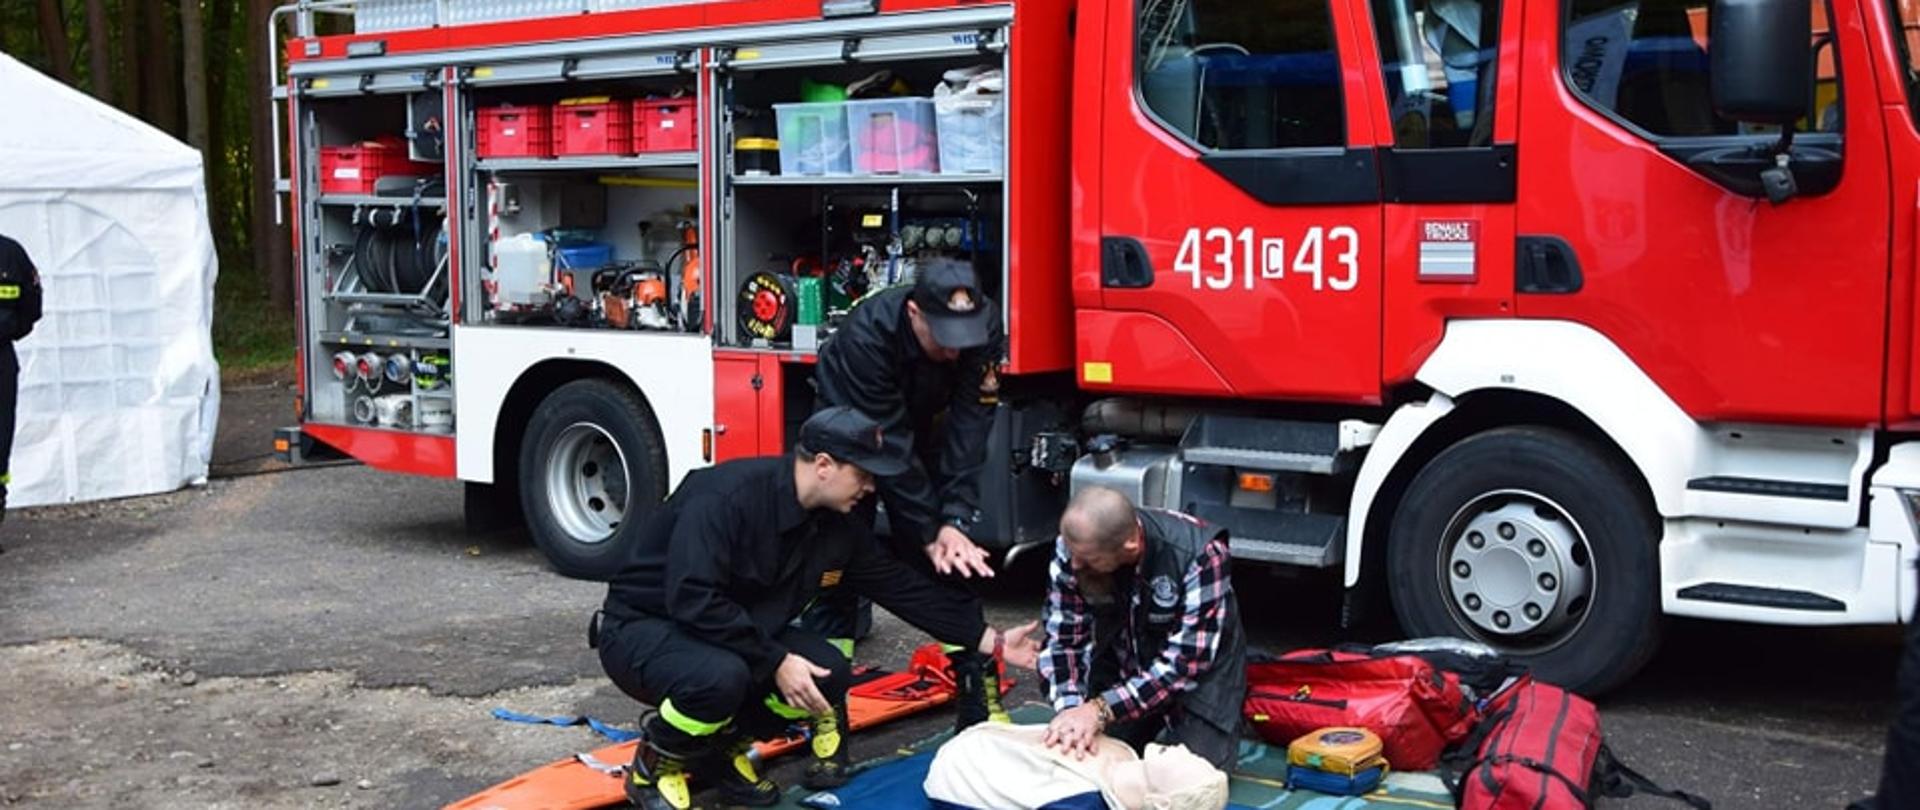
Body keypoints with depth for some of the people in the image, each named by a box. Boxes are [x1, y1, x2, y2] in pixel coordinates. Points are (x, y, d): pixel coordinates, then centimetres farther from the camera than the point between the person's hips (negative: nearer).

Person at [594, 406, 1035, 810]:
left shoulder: (837, 526, -3)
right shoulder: (726, 495, -28)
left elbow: (905, 587, 5)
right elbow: (693, 601, -34)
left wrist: (989, 639, 3)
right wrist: (776, 662, -31)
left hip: (740, 634, 8)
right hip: (643, 628, -7)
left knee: (828, 673, -13)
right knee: (722, 676, -37)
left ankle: (722, 743, 9)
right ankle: (656, 766, -7)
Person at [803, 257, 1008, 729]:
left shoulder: (984, 327, -28)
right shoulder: (868, 334, -39)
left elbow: (968, 426, -27)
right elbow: (891, 445, -35)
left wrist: (954, 521, -32)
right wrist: (929, 532, -31)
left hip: (922, 427, 3)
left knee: (953, 556, -4)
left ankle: (979, 698, 2)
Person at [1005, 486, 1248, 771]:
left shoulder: (1200, 555, -34)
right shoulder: (1072, 547, -23)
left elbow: (1186, 662, -33)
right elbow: (1063, 638, -18)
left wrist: (1100, 709, -41)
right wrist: (1071, 710, -36)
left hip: (1200, 669, -3)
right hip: (1123, 668, 4)